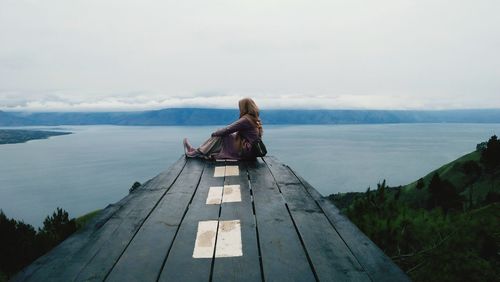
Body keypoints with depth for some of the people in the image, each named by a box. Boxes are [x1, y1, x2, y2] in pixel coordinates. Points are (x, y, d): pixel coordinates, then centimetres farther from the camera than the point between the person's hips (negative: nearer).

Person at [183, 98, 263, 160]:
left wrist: (215, 133, 4)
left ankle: (198, 153, 6)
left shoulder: (245, 119, -18)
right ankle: (198, 151, 11)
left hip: (244, 152, -8)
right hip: (252, 150, 8)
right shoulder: (256, 120, 9)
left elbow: (227, 130, -14)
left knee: (219, 137, -2)